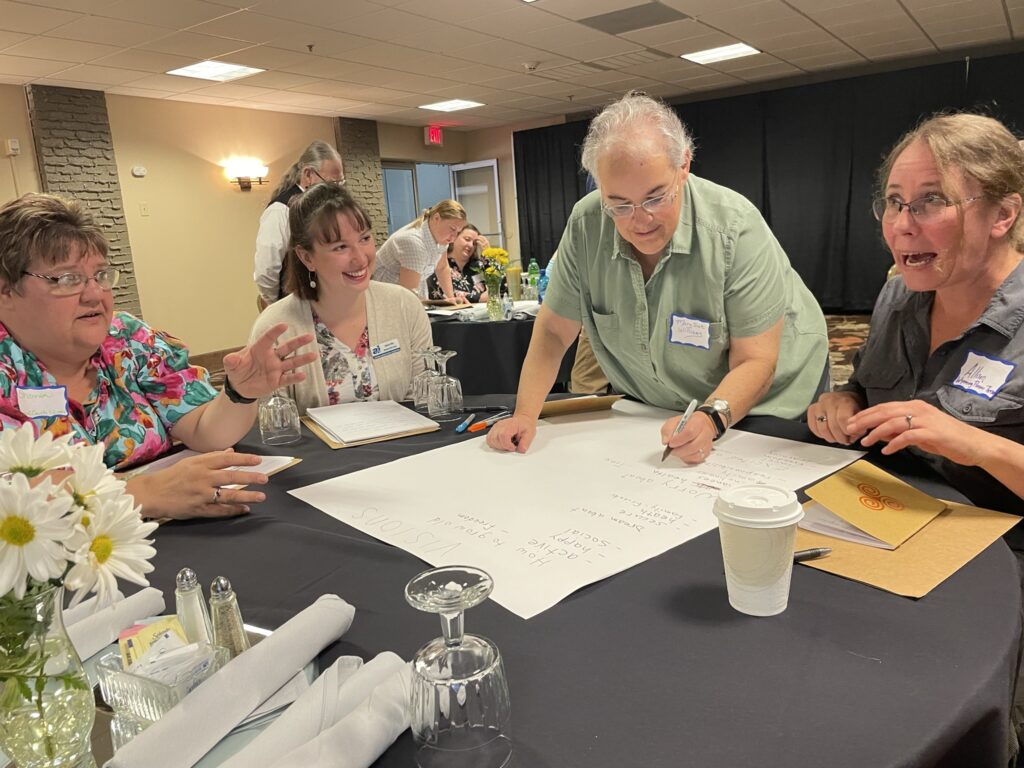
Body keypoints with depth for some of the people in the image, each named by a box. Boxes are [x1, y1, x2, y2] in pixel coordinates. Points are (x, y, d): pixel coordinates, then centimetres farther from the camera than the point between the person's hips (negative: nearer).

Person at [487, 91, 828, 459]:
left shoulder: (735, 228, -26)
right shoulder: (586, 225, -16)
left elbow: (754, 361, -22)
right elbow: (554, 330, -8)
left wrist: (711, 418, -40)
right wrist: (525, 414, -19)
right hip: (653, 410, 2)